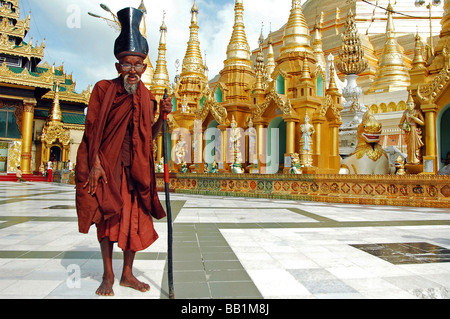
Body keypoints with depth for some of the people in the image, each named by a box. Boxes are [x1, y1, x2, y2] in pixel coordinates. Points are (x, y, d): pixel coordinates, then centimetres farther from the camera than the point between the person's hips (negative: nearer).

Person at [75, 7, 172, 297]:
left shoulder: (147, 97, 7)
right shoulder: (103, 89, -2)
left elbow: (149, 136, 8)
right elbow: (92, 129, -6)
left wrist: (163, 116, -8)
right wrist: (95, 164, -14)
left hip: (135, 167, 3)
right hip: (106, 164, -3)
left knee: (137, 218, 4)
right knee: (107, 216, 3)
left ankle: (127, 273, 20)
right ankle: (108, 276, 18)